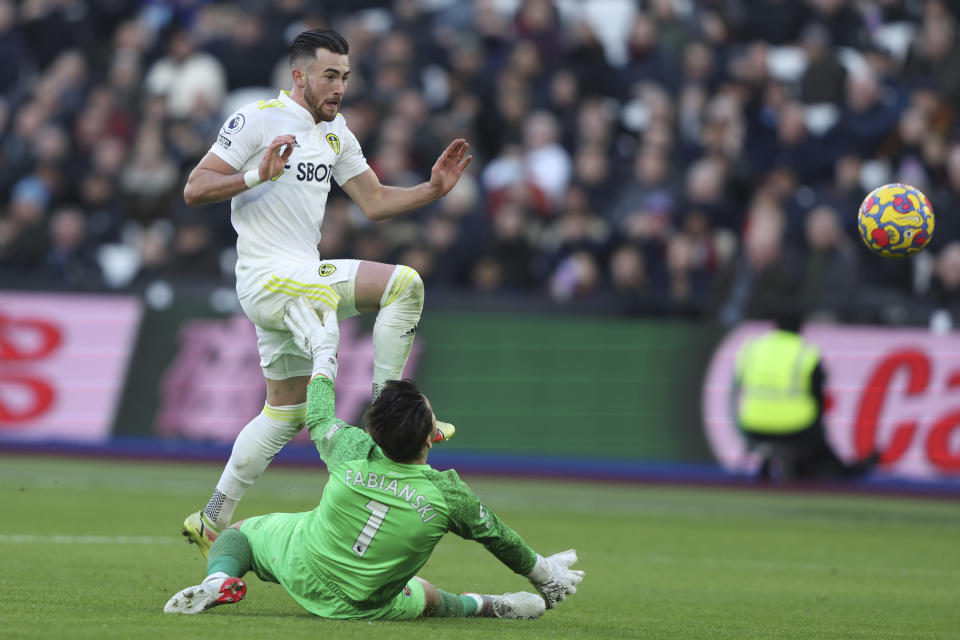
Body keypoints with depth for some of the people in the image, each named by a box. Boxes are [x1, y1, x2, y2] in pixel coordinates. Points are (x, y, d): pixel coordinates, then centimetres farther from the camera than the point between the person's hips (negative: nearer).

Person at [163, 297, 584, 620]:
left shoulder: (352, 450, -18)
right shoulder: (448, 493, -22)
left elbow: (319, 418, 5)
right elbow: (495, 535, -5)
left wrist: (324, 351, 21)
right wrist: (541, 573, 14)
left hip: (297, 566, 0)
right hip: (356, 609, 0)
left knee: (240, 531, 25)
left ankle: (219, 582, -4)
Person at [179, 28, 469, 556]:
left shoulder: (336, 134, 15)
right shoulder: (257, 121, -9)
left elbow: (374, 202, 18)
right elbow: (194, 189, -12)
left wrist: (434, 189, 3)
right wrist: (257, 176, -27)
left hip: (302, 279, 9)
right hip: (267, 278, -9)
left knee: (285, 413, 13)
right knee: (403, 283, -22)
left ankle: (212, 522, 21)